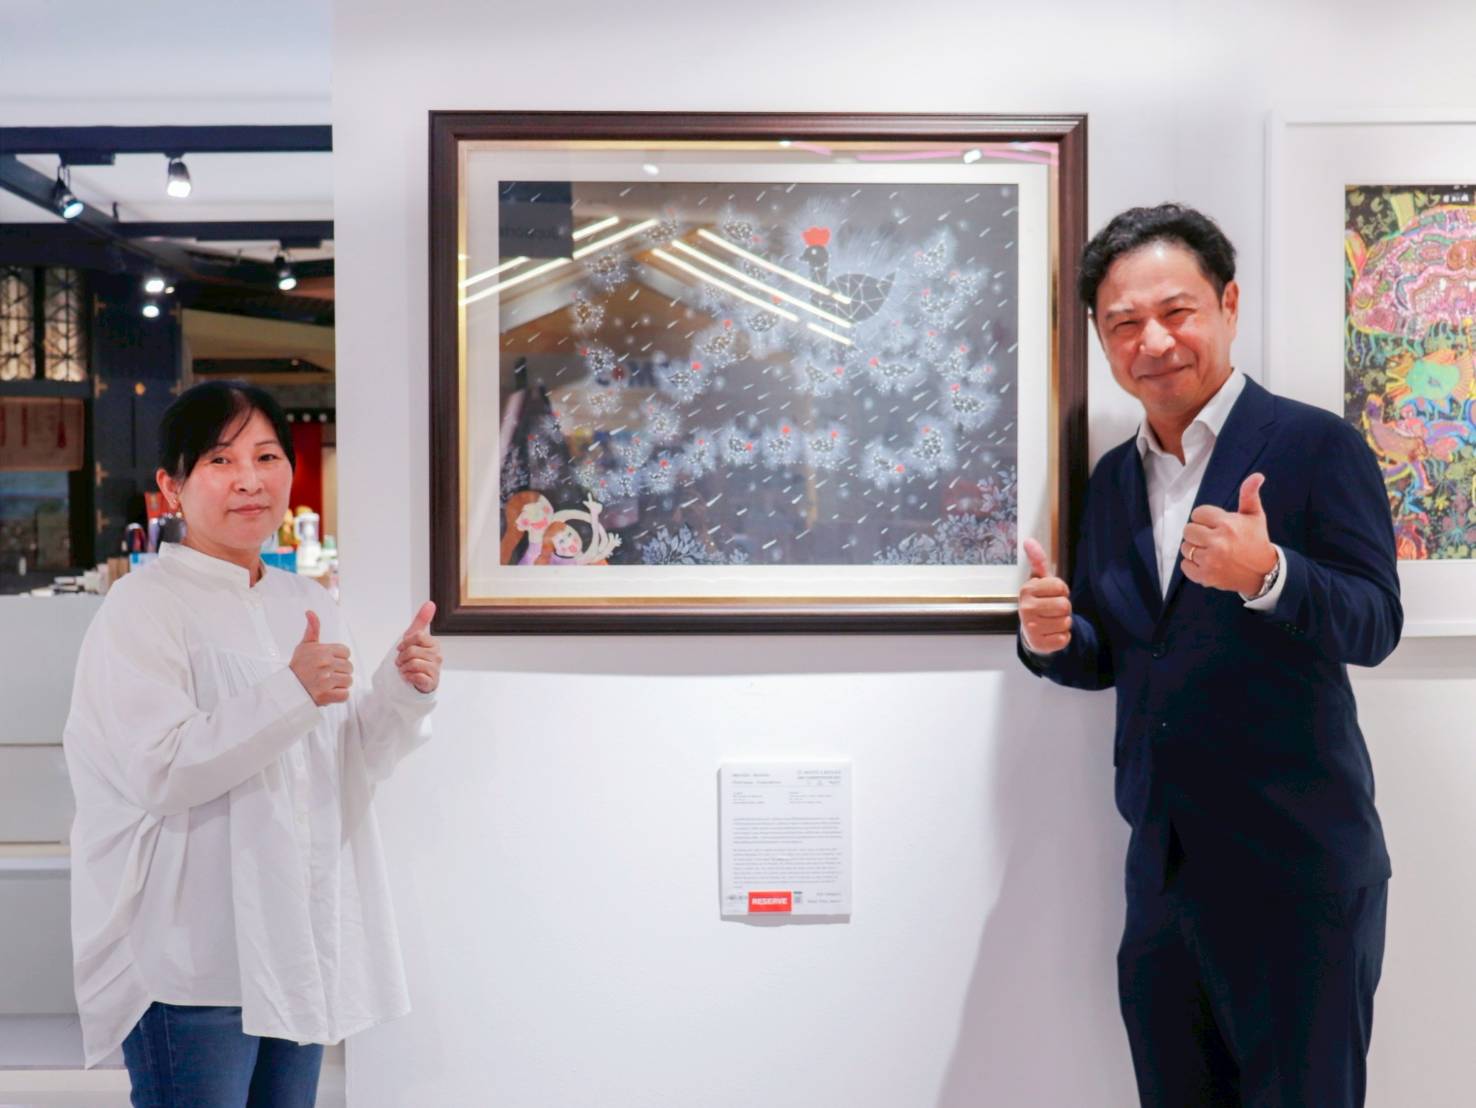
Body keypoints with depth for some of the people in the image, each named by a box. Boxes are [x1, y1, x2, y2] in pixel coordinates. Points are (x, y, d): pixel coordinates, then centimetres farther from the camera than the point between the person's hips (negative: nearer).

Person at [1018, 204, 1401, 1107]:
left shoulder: (1316, 446, -8)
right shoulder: (1113, 477, 10)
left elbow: (1376, 626, -14)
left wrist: (1266, 573, -32)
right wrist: (1052, 636, -9)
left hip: (1296, 871, -6)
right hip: (1162, 870, 6)